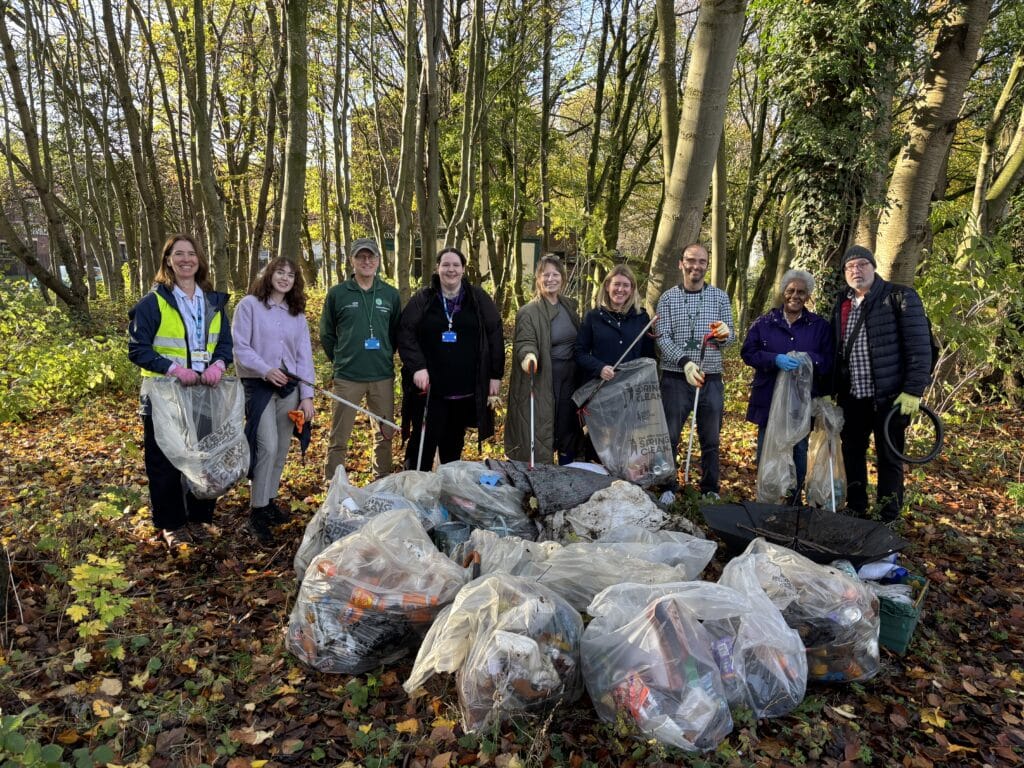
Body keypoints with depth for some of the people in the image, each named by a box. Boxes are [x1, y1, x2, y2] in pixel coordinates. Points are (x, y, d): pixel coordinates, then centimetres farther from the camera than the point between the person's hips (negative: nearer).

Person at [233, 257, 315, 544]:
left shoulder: (297, 313, 12)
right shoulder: (249, 305, -2)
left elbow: (304, 356, 8)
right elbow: (240, 347, -8)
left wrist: (307, 395, 0)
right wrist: (265, 370, -22)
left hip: (290, 388, 5)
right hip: (258, 386, -5)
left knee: (281, 449, 8)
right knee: (267, 446, -14)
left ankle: (269, 500, 24)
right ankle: (257, 512, -3)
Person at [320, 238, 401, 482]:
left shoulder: (390, 294, 6)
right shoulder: (337, 294, 0)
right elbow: (326, 334, 8)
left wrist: (385, 357, 9)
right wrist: (340, 360, 7)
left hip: (383, 376, 3)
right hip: (347, 378, -2)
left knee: (385, 434, 11)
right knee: (339, 437, 1)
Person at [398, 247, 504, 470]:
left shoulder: (478, 299, 5)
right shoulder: (422, 300, 2)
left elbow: (495, 336, 4)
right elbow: (406, 334, -4)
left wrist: (496, 375, 0)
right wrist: (417, 367, -18)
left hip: (465, 389, 2)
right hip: (430, 388, -2)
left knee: (453, 444, 15)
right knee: (423, 442, 0)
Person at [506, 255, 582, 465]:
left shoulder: (570, 306, 11)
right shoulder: (529, 312, -8)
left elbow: (579, 341, 18)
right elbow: (525, 342, -19)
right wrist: (528, 355, -41)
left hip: (569, 377, 6)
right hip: (542, 380, -6)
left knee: (568, 427, 14)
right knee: (541, 430, -3)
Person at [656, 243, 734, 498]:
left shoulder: (720, 296, 5)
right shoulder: (668, 298, 0)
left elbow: (730, 338, 4)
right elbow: (663, 338, -8)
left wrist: (724, 335, -21)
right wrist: (685, 362, -24)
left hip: (711, 379, 2)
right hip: (676, 378, -1)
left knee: (711, 439, 10)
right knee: (669, 436, 4)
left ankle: (711, 490, 25)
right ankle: (667, 487, 20)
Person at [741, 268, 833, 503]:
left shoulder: (820, 326, 6)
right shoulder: (764, 323, 6)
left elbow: (829, 360, 1)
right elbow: (748, 352, -2)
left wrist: (808, 359, -20)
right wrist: (775, 359, -20)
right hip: (768, 399, 0)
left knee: (799, 452, 6)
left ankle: (795, 500, 21)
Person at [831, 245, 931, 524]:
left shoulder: (900, 297, -7)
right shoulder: (841, 303, 10)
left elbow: (919, 347, -11)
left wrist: (913, 390, -17)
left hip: (890, 396, -5)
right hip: (851, 397, 5)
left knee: (889, 459, 5)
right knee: (852, 454, 14)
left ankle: (889, 520, 16)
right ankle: (856, 511, 30)